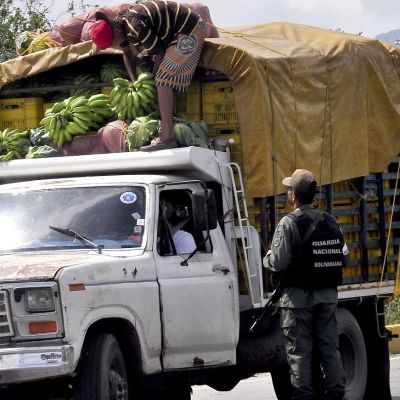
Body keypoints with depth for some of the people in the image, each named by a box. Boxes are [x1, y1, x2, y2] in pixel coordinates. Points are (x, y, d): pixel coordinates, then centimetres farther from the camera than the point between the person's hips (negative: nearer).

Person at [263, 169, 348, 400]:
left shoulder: (289, 224, -12)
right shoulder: (330, 222, 5)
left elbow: (278, 262, -17)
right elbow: (343, 257, 6)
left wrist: (267, 258, 4)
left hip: (297, 296, -5)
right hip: (328, 295, 5)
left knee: (299, 351, 0)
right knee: (330, 348, 10)